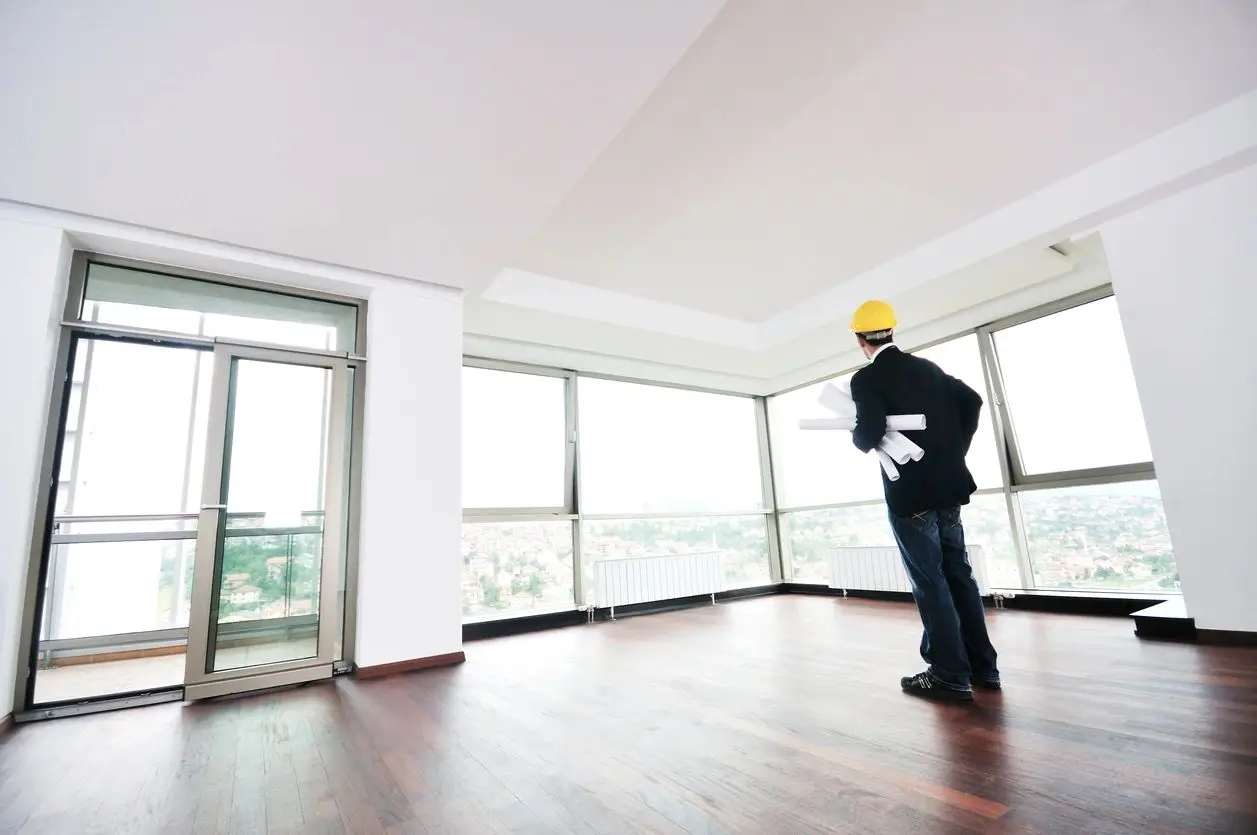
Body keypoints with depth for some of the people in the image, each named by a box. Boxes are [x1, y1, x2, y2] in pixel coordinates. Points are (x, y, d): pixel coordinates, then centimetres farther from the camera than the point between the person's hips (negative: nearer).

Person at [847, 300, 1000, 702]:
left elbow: (869, 435, -22)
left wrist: (855, 435, 0)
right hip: (947, 487, 7)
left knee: (929, 583, 0)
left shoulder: (866, 379, -12)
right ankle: (982, 665, 23)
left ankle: (951, 675, 7)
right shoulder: (927, 367, 10)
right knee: (959, 575, 14)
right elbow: (972, 400, 12)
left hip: (910, 494, -7)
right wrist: (957, 450, 14)